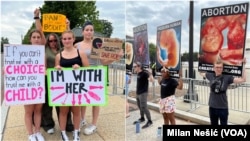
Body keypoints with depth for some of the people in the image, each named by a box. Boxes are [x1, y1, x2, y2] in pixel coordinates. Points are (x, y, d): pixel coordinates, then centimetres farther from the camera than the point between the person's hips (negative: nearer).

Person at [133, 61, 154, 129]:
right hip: (138, 93, 9)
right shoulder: (138, 74, 7)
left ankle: (149, 121, 3)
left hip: (143, 93, -9)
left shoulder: (144, 73, -17)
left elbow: (152, 80, -28)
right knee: (140, 106, 18)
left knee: (144, 107, -8)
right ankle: (142, 118, 35)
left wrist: (150, 75, -42)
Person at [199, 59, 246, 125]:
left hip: (223, 107, -3)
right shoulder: (210, 75, -4)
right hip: (212, 107, 3)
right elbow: (201, 73, 15)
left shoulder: (227, 77, -12)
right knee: (213, 123, 21)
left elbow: (243, 80, -19)